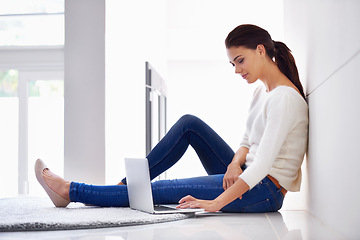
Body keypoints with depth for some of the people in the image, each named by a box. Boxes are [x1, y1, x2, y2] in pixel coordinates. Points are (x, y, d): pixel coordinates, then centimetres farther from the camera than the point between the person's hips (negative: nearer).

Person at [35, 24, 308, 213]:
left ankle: (70, 191, -2)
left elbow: (263, 163, -26)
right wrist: (235, 162, -10)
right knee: (189, 124, 1)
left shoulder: (284, 98, -19)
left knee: (160, 191, -12)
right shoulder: (262, 91, 11)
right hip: (246, 179, 9)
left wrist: (214, 204, -29)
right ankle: (127, 185, 2)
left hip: (265, 191, -9)